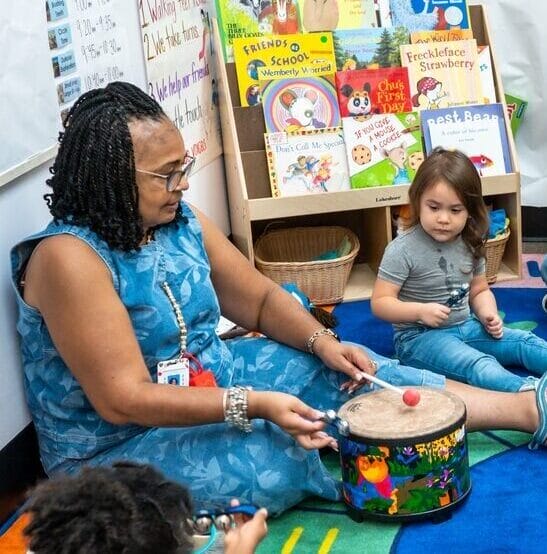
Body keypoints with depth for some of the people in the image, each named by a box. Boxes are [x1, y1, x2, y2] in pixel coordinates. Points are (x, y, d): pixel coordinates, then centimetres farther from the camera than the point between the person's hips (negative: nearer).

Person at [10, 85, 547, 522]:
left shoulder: (182, 222, -2)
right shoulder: (69, 257, -26)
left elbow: (261, 299, 8)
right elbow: (122, 400, -28)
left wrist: (322, 341, -11)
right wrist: (253, 404, -31)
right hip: (116, 446, -7)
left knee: (354, 378, -3)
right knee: (279, 462, -30)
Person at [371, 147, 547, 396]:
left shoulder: (470, 245, 5)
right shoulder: (402, 250, -14)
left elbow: (479, 291, 18)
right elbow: (380, 303, -13)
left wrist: (488, 314, -3)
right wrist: (420, 311, -27)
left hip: (467, 327, 7)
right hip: (420, 336, -7)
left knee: (527, 343, -8)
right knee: (479, 365, -31)